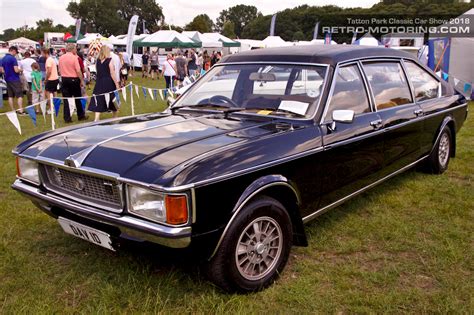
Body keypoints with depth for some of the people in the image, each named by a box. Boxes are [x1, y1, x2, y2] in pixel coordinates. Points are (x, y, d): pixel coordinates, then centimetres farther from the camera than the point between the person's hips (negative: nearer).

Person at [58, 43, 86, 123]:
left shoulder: (61, 58, 5)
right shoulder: (74, 57, -11)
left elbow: (60, 70, 11)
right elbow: (78, 71, -14)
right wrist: (82, 81, -8)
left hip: (64, 79, 4)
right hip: (73, 79, -4)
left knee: (66, 99, 5)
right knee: (78, 98, 10)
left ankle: (67, 118, 2)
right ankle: (81, 115, 20)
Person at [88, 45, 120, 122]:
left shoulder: (97, 61, 4)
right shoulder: (109, 60, -10)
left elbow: (98, 72, 10)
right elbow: (112, 74, -12)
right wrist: (117, 84, -8)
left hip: (99, 82, 4)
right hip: (109, 82, -4)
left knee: (99, 101, 3)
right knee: (113, 101, 12)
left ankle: (96, 119, -9)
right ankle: (115, 120, 25)